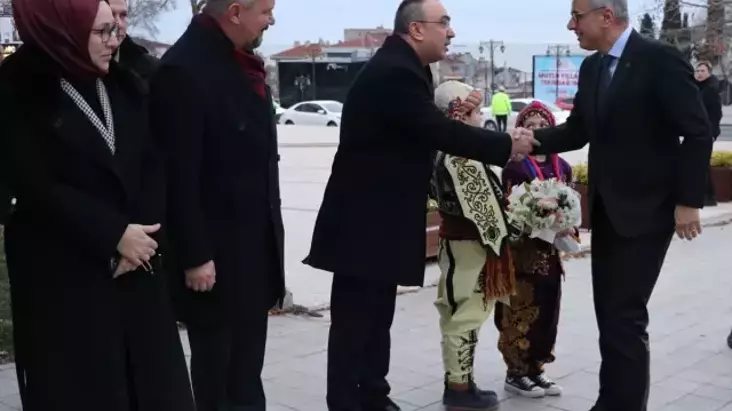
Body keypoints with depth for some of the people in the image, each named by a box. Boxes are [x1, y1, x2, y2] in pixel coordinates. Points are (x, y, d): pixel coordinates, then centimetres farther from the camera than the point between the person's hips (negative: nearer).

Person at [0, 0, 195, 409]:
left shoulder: (124, 85, 8)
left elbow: (155, 164, 2)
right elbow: (36, 186, -11)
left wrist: (141, 232, -13)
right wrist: (113, 234, -15)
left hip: (137, 263, 4)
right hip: (62, 274, -4)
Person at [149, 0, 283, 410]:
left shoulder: (240, 60, 9)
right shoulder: (183, 70, -19)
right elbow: (180, 174, -20)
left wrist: (271, 231, 14)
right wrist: (195, 256, -18)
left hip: (255, 242, 8)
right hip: (217, 249, -8)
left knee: (247, 359, 19)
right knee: (217, 364, 8)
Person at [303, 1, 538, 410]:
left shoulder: (400, 68, 13)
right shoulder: (393, 73, -20)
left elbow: (429, 130, 15)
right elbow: (441, 131, -24)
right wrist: (508, 145, -14)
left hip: (380, 218, 10)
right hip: (364, 221, -10)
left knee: (376, 317, 16)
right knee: (356, 319, -2)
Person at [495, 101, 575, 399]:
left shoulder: (562, 167, 9)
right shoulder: (515, 168, -9)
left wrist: (569, 229, -4)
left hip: (551, 251, 6)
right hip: (524, 252, -6)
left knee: (547, 313, 12)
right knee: (522, 313, -1)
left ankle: (535, 368, 24)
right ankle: (515, 373, 11)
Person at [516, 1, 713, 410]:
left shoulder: (660, 59, -14)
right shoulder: (591, 67, 8)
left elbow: (698, 133, -14)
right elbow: (579, 130, 11)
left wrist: (688, 201, -16)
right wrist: (536, 139, -7)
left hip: (646, 209, -7)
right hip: (606, 209, 7)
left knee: (625, 316, -4)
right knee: (609, 313, 12)